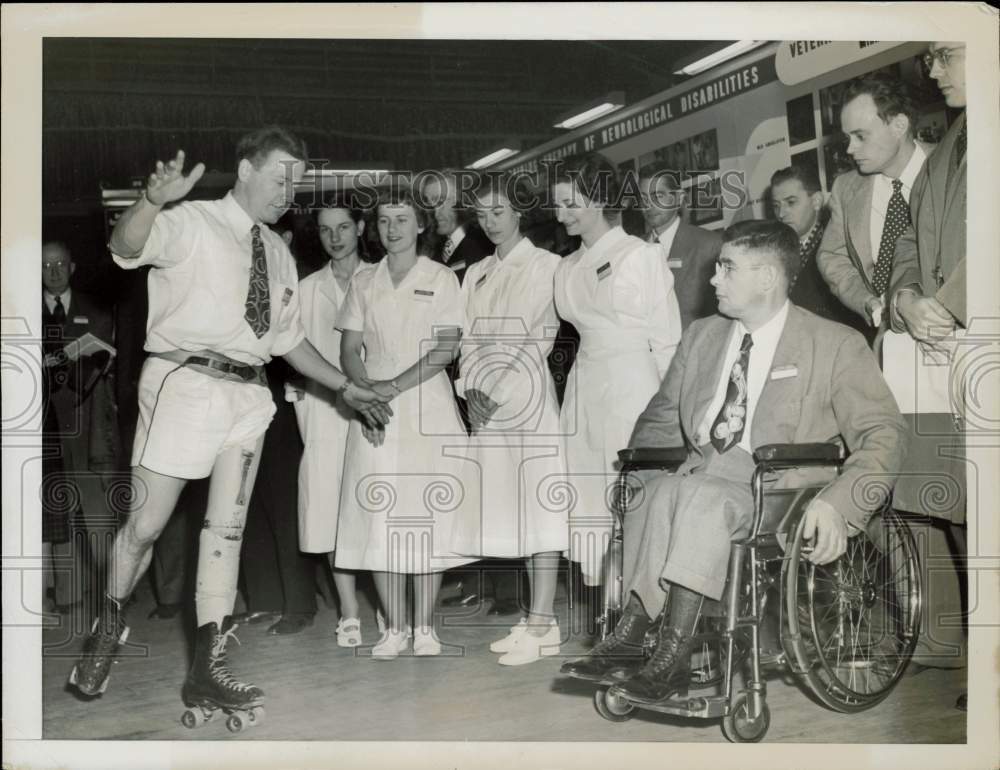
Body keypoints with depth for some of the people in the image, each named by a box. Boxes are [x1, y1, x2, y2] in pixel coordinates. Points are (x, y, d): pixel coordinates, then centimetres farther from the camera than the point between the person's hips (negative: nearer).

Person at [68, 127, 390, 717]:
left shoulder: (279, 253, 18)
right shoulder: (193, 223, -2)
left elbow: (288, 338, 25)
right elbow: (126, 247, -21)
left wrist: (346, 387, 21)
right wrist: (153, 200, -41)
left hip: (247, 394, 6)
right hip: (186, 382, -6)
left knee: (227, 528, 6)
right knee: (147, 523, -2)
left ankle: (207, 671, 12)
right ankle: (109, 631, 25)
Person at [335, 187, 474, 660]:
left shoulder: (441, 279, 4)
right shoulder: (363, 282, 12)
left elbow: (446, 348, -6)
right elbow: (349, 350, 8)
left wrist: (394, 386, -15)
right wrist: (366, 394, -10)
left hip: (428, 410, -2)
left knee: (428, 518, -2)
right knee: (379, 519, -1)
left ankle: (424, 627, 8)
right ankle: (394, 628, 9)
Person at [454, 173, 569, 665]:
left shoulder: (544, 265, 0)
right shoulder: (476, 274, 18)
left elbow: (538, 338, -7)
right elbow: (468, 337, 12)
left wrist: (499, 394, -12)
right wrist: (471, 388, -5)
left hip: (526, 395, -5)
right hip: (485, 403, 6)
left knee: (537, 506, -5)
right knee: (509, 509, 5)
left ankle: (542, 625, -3)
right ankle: (537, 619, 11)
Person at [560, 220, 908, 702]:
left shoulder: (836, 346, 2)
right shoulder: (702, 336, 18)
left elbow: (883, 435, -5)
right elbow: (661, 418, 25)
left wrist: (837, 504, -23)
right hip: (700, 477, 4)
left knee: (699, 493, -35)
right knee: (658, 489, -30)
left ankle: (634, 632, -30)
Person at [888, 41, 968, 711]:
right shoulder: (948, 149, 24)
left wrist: (949, 308, -12)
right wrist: (908, 299, 1)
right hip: (932, 350, 7)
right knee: (931, 505, 6)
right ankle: (939, 642, 14)